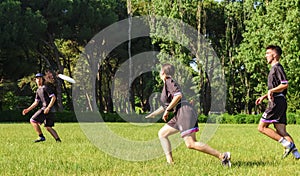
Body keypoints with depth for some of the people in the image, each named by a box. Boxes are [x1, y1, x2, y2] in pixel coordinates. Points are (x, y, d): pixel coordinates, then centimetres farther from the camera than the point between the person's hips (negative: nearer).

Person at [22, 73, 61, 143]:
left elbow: (54, 98, -13)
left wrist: (48, 108, -22)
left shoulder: (45, 88, -6)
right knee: (48, 127, 12)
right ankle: (58, 139, 9)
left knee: (33, 120, -9)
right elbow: (36, 103, 25)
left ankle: (41, 137, -10)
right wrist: (28, 109, 16)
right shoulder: (38, 90, 21)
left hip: (49, 109, -9)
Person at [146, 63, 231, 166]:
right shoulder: (168, 84, 27)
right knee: (162, 134, 13)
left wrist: (167, 110, -11)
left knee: (190, 144, -17)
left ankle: (222, 156, -22)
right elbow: (166, 105, 37)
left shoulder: (169, 81, -1)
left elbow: (178, 95, -18)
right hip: (180, 115, 10)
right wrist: (153, 114, 45)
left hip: (184, 112, -10)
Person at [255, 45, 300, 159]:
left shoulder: (277, 67, -8)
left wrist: (271, 91, -15)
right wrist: (264, 97, 24)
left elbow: (285, 85, -19)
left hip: (277, 102, -10)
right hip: (279, 102, 10)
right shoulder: (274, 68, 23)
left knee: (262, 127, -8)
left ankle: (287, 144, -13)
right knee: (281, 131, 3)